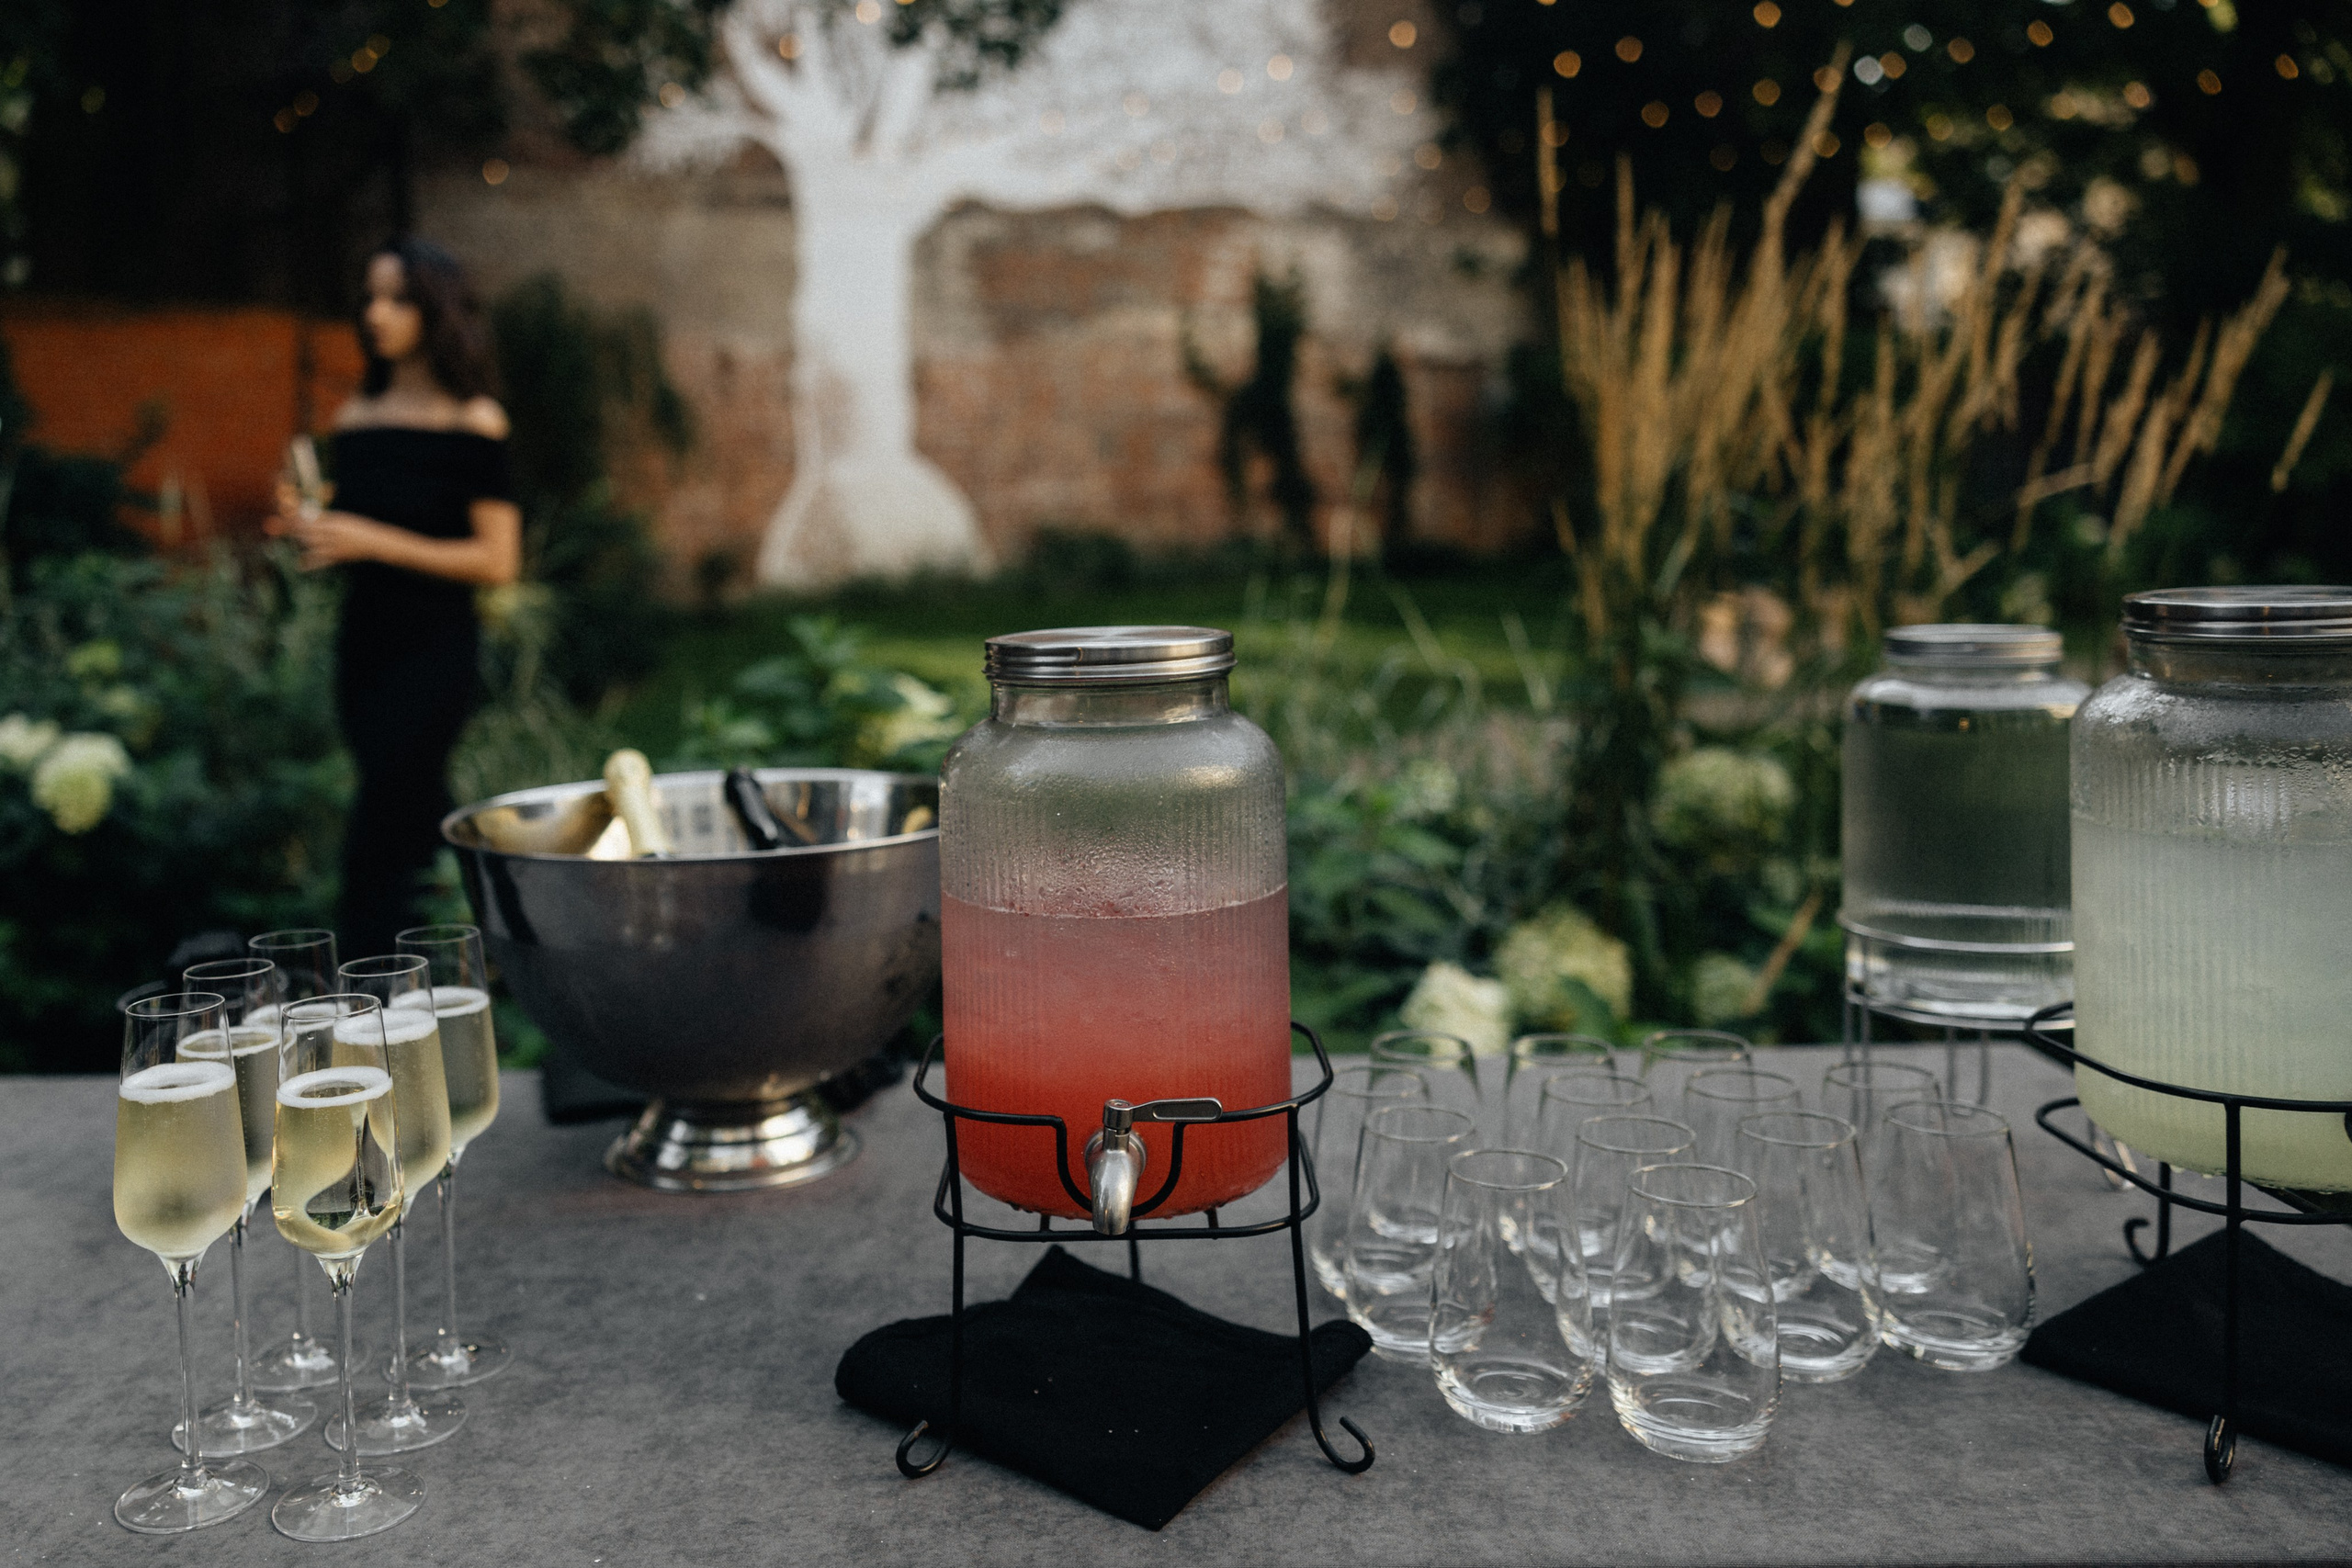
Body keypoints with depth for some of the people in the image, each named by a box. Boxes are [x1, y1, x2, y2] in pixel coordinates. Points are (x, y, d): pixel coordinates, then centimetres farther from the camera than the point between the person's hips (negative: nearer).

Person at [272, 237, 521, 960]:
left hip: (435, 650, -7)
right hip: (363, 646, 7)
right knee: (415, 839, 17)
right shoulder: (355, 418, 10)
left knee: (375, 850, -10)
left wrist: (376, 542, -18)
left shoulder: (472, 424, -9)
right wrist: (307, 527, -2)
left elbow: (497, 559, -13)